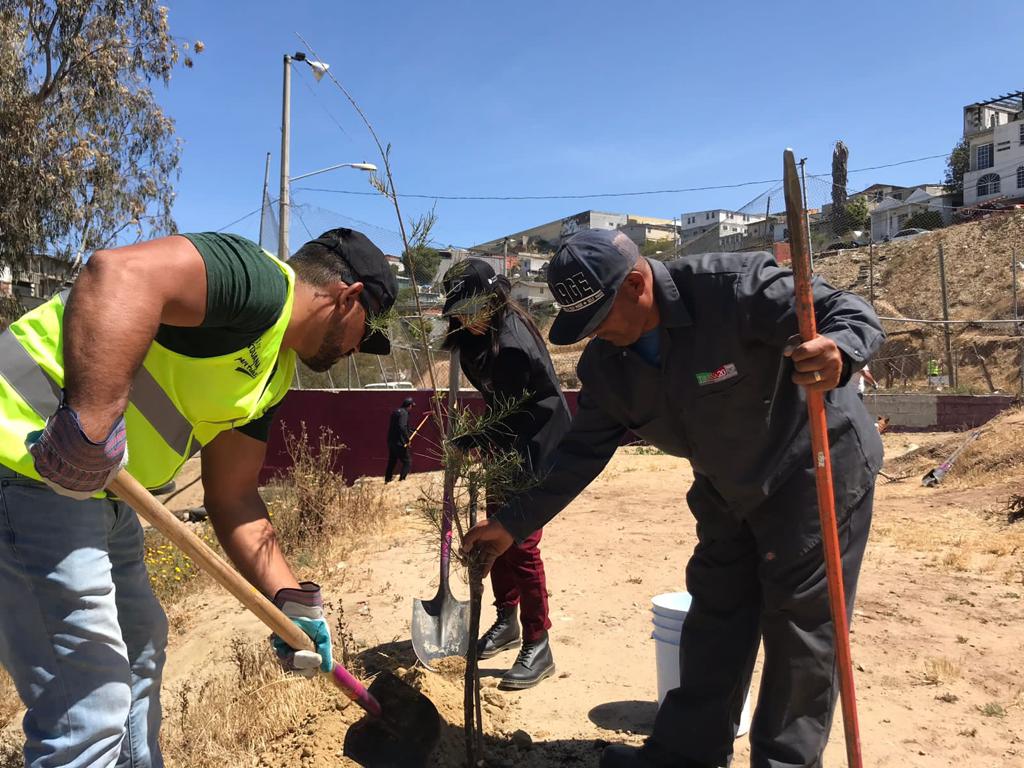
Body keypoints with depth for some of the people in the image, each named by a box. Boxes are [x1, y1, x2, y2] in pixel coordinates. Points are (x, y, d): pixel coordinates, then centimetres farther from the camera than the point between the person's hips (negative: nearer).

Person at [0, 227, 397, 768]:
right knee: (90, 709, -5)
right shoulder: (260, 280, -15)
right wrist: (91, 423, -38)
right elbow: (121, 273, -33)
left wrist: (290, 601, 12)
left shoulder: (274, 369, 14)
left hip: (94, 491, 11)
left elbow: (233, 500, 15)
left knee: (139, 649, 24)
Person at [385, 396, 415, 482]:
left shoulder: (396, 411, 13)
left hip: (391, 442, 9)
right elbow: (402, 427, -29)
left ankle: (387, 480, 29)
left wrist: (410, 432, 26)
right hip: (399, 443, -9)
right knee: (407, 463, 0)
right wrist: (407, 439, -21)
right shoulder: (404, 413, -15)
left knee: (392, 462, 21)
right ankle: (401, 480, -6)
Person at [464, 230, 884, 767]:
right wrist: (513, 523, -4)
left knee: (801, 621, 0)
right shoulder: (605, 365, -9)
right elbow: (582, 452, -2)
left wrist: (837, 354, -51)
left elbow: (851, 314, -26)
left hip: (816, 473, -6)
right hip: (728, 490, 6)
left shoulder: (736, 286, -28)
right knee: (714, 614, 12)